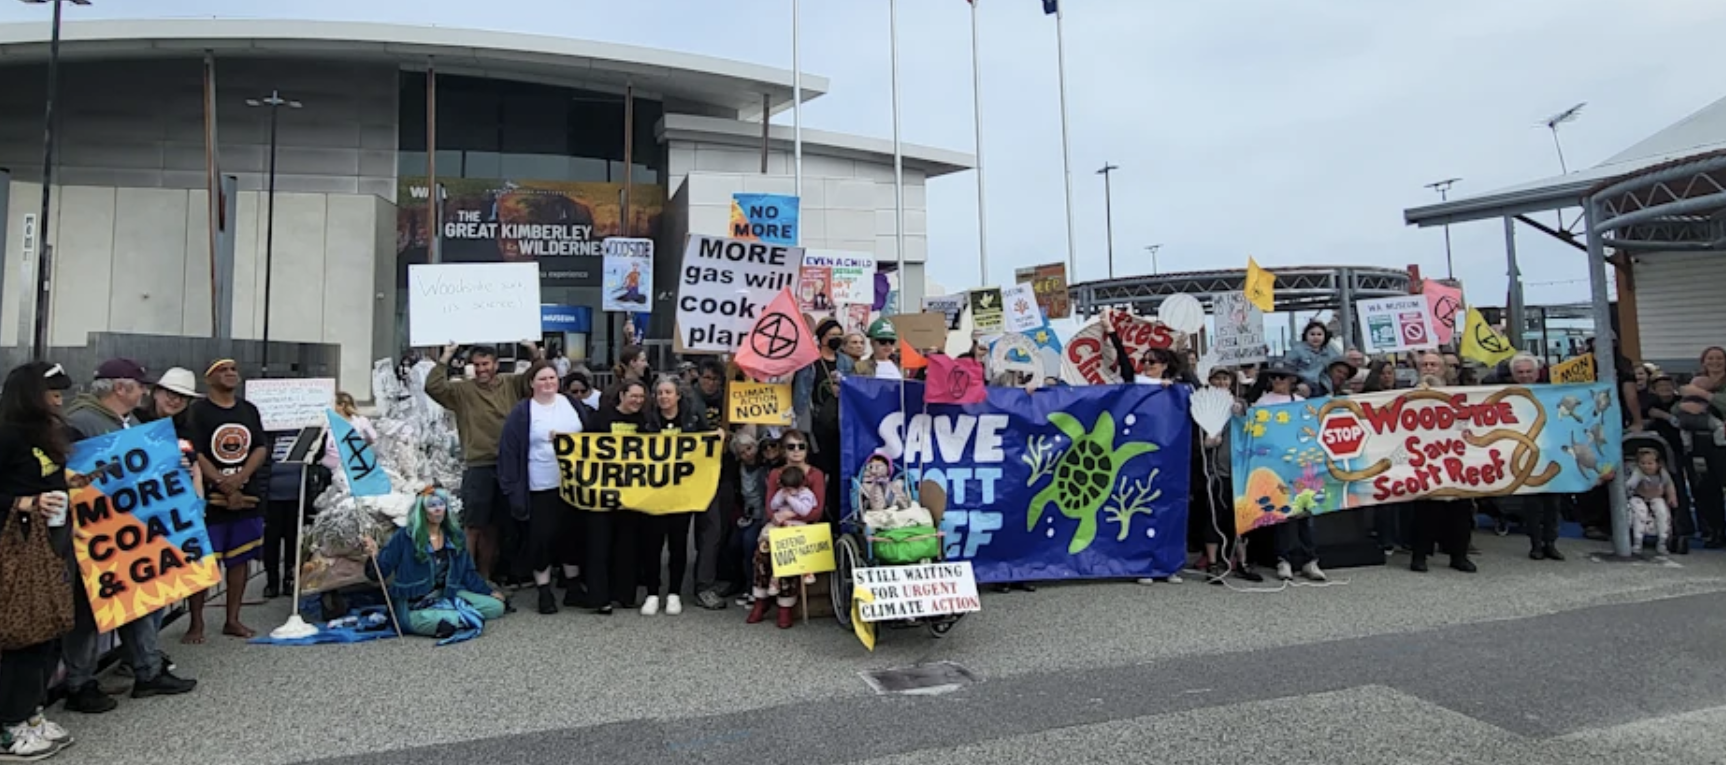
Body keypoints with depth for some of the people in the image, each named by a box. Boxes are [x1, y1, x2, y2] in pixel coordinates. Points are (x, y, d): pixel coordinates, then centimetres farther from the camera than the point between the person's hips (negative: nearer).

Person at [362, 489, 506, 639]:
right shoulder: (405, 537, -7)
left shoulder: (455, 537, 7)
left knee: (497, 606, -10)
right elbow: (381, 571, -8)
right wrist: (374, 556, -29)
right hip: (414, 604, -6)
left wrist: (489, 592, 8)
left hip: (449, 595, 7)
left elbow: (468, 573, 15)